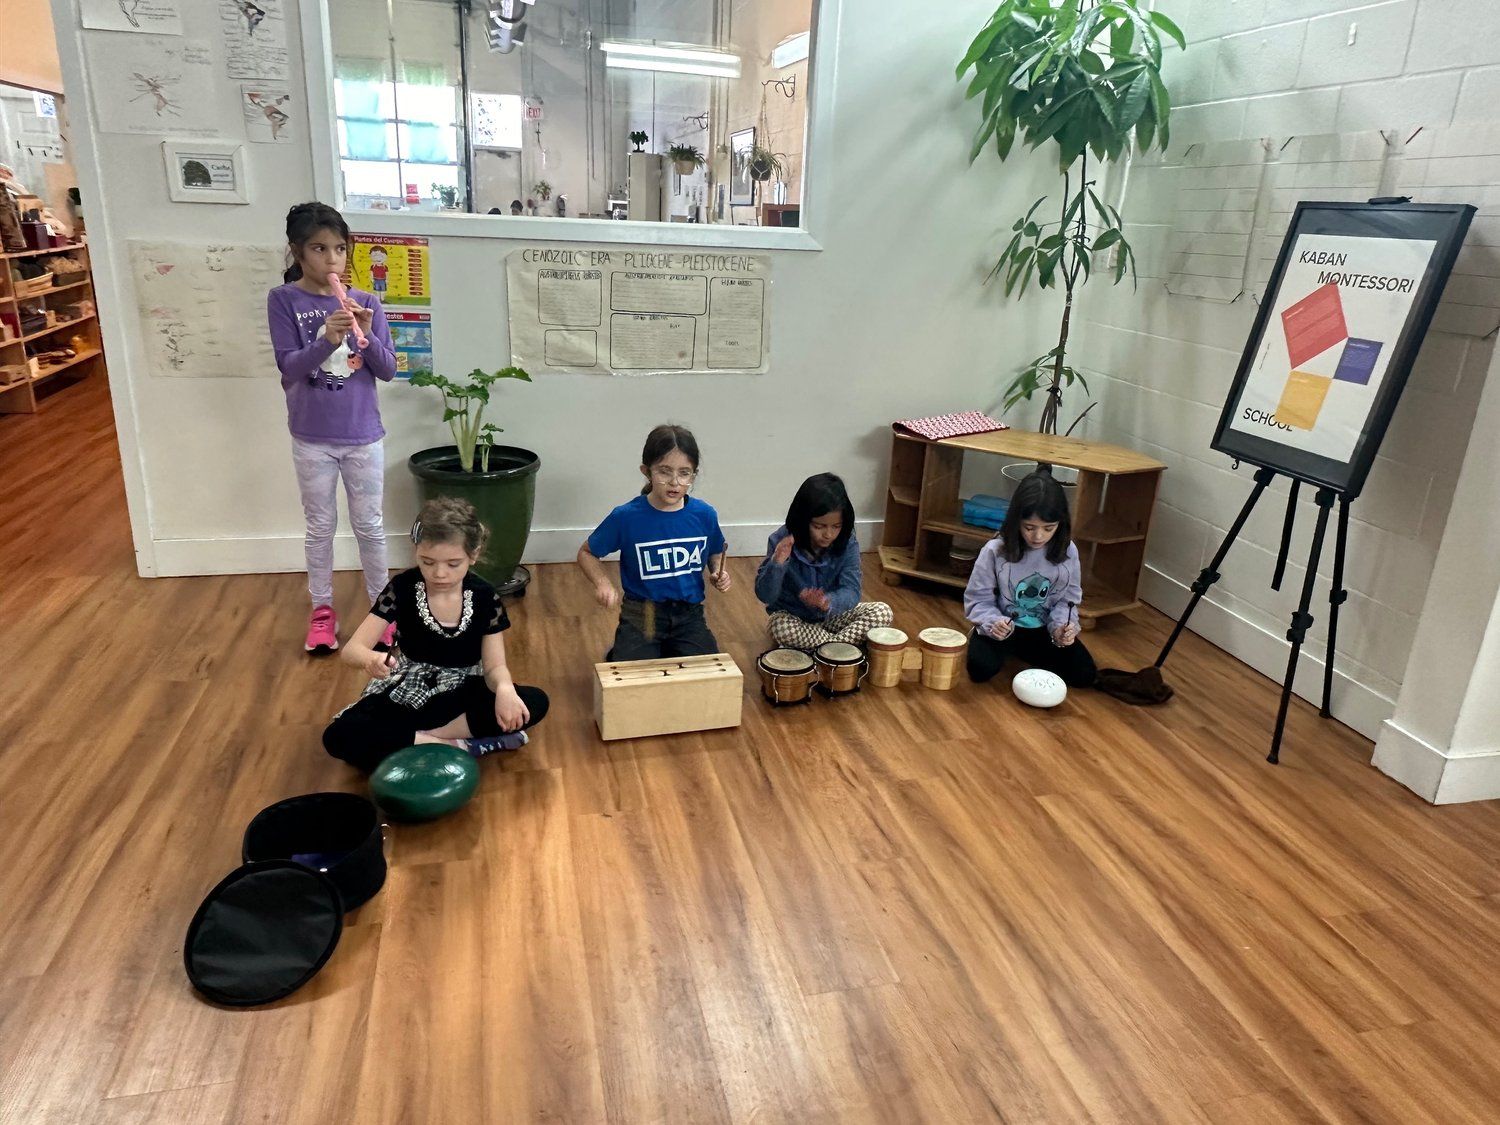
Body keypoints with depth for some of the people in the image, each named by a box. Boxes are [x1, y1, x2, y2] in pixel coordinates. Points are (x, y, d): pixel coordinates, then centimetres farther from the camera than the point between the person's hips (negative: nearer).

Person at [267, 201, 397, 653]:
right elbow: (289, 367, -13)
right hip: (312, 438, -1)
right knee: (320, 527, 12)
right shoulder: (283, 300, -6)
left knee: (370, 526, 11)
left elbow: (388, 370, -3)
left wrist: (367, 336, -21)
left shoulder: (366, 303, -2)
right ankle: (322, 610, 27)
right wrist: (328, 340, -29)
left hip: (363, 435, 1)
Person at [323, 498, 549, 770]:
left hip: (459, 693, 1)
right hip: (406, 694, -1)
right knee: (338, 737, -29)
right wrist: (371, 660, -42)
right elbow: (352, 649, -16)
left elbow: (494, 665, -10)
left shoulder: (484, 597, -11)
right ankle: (461, 747, -27)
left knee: (535, 702, -27)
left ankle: (414, 739, -23)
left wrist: (504, 687, -36)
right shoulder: (402, 588, -14)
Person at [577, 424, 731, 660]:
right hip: (641, 616, -2)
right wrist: (602, 583, -15)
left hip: (689, 616, 2)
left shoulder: (704, 515, -3)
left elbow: (715, 553, 17)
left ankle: (667, 653, 17)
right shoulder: (626, 517, -11)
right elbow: (586, 553, 3)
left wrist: (719, 573, -4)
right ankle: (618, 655, 18)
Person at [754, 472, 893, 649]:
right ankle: (848, 647, -18)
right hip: (793, 616, -2)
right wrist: (777, 563, -38)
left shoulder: (847, 543, -15)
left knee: (882, 612, -17)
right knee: (780, 628, -35)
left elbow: (851, 592, -22)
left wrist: (828, 602, -45)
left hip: (833, 614, 2)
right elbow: (765, 596, -19)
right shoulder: (782, 541, -19)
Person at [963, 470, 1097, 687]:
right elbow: (979, 599, -11)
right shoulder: (995, 551, -18)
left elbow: (1067, 600, -1)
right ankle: (1007, 650, 10)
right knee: (981, 669, -27)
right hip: (1003, 628, -3)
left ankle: (1022, 651, 14)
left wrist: (1062, 626, -22)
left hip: (1044, 630, 3)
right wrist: (993, 622, -31)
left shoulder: (1068, 552, -11)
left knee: (1083, 674, -10)